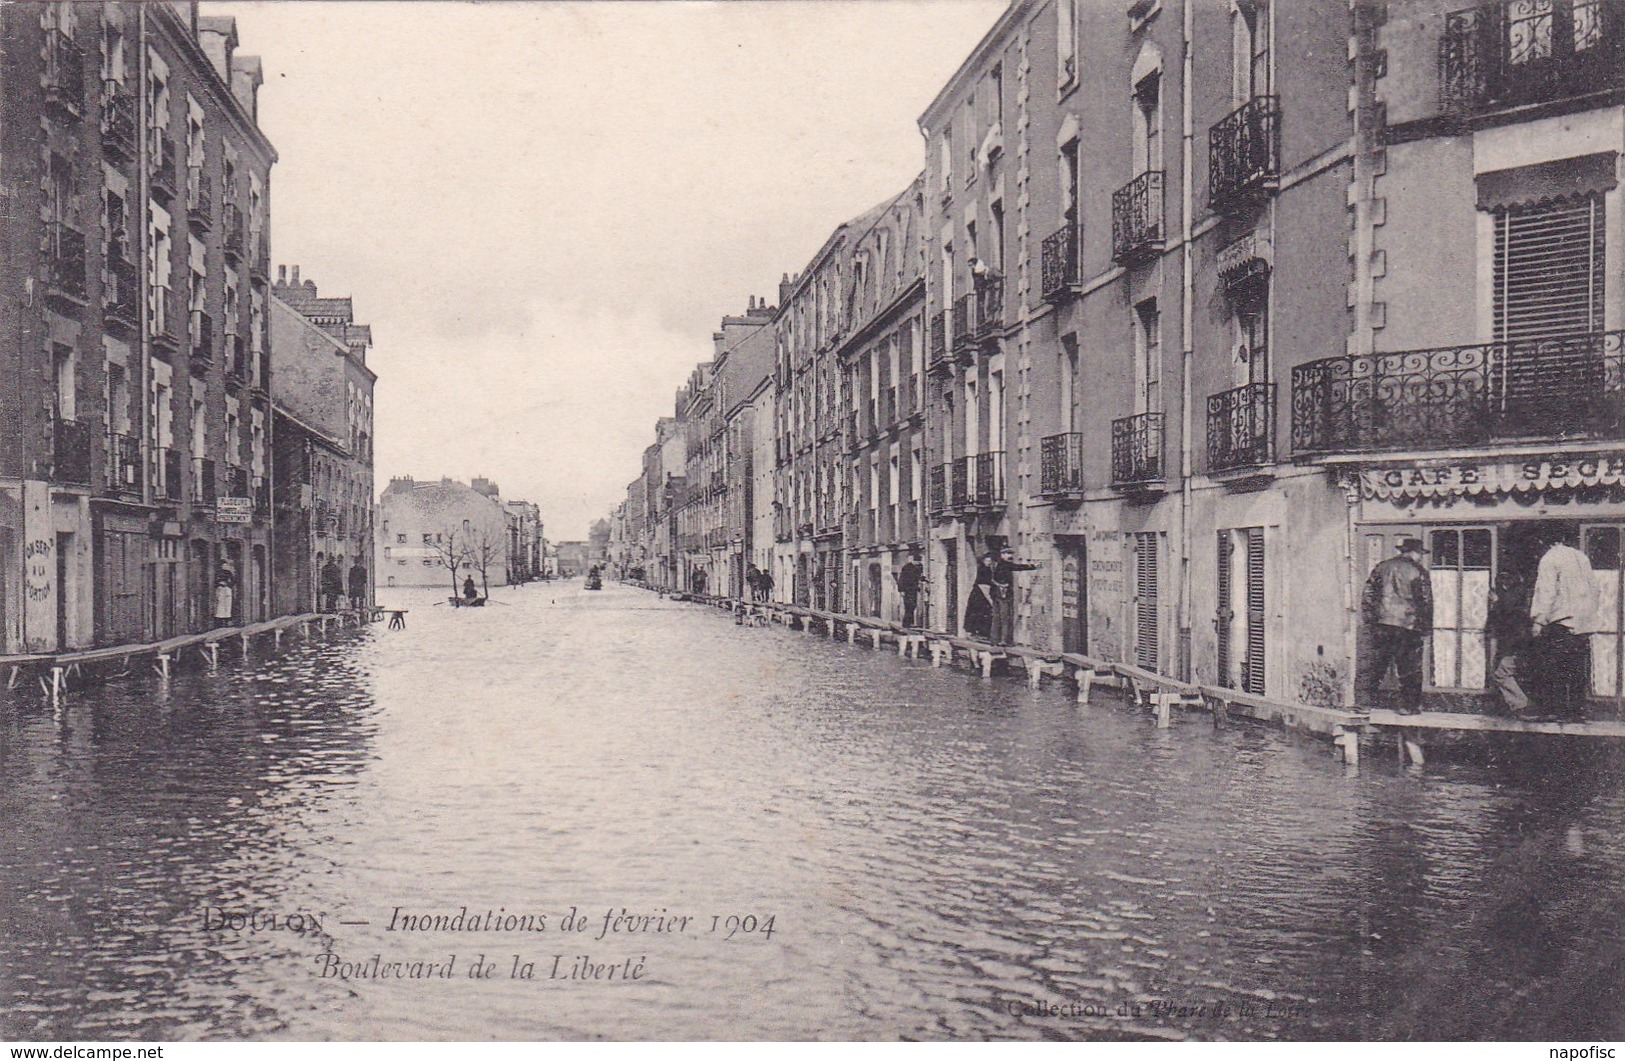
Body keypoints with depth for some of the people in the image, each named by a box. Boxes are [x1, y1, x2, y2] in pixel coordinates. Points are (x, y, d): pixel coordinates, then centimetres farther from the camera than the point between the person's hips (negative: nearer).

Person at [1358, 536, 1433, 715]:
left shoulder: (1381, 568, 9)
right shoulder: (1418, 571, -3)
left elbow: (1368, 597, 8)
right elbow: (1426, 601, -2)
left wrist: (1368, 620, 13)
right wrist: (1426, 627, 6)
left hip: (1381, 623, 4)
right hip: (1408, 626, -4)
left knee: (1375, 663, 9)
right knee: (1409, 667, 5)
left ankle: (1365, 697, 5)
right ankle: (1409, 705, 8)